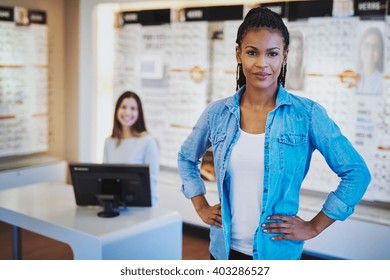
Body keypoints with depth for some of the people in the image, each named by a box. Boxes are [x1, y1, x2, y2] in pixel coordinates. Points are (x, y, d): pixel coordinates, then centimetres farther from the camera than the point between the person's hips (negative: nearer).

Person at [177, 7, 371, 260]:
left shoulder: (307, 114, -12)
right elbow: (187, 157, 14)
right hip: (225, 248, 3)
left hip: (277, 251, -2)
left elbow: (357, 172, -8)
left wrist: (314, 227, -7)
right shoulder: (217, 113, -3)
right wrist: (201, 207, 6)